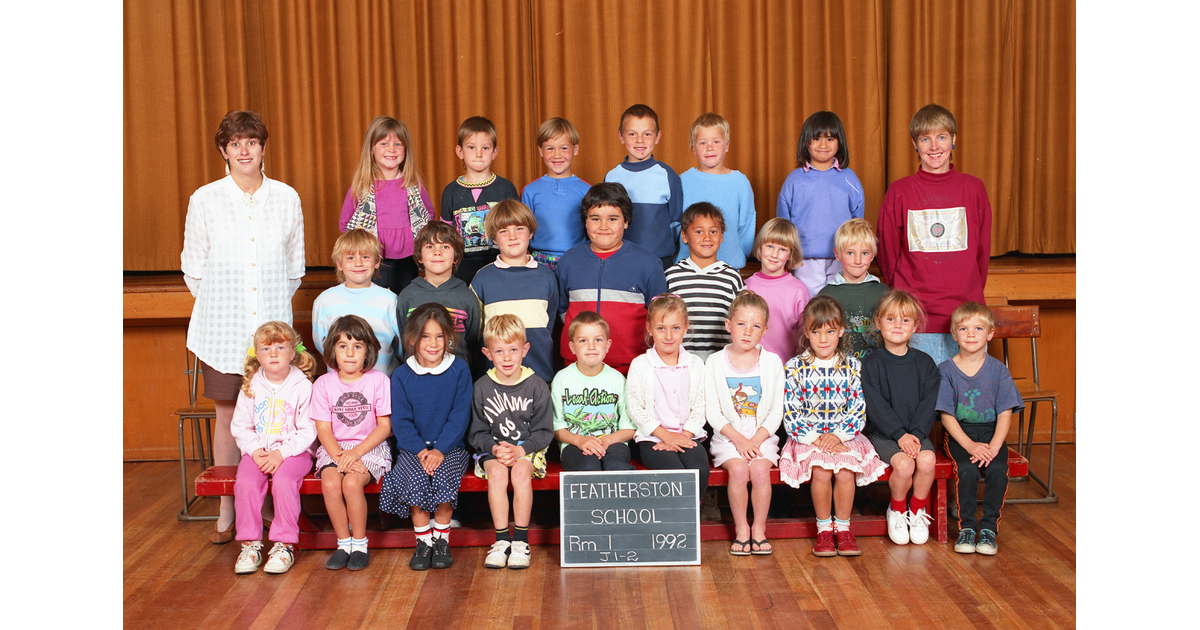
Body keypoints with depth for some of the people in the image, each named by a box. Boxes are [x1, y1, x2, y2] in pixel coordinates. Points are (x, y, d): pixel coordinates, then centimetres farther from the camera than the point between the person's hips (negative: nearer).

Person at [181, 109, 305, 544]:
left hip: (273, 324, 1)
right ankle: (227, 515, 13)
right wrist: (219, 308, 6)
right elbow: (194, 267, 7)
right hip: (224, 327, 0)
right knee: (227, 413, 3)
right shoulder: (205, 200, 1)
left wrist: (276, 305, 9)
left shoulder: (286, 198, 4)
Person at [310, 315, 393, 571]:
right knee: (330, 483, -27)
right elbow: (323, 428, 0)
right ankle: (343, 543, -9)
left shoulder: (378, 380, -2)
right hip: (334, 448, 2)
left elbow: (384, 426, -3)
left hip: (369, 447, -2)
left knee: (352, 482, -29)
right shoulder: (324, 383, 2)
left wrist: (355, 452, -15)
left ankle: (360, 544, -11)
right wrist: (339, 457, -18)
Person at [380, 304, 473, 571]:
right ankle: (423, 541, -10)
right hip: (413, 447, 1)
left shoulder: (459, 370, 0)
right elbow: (401, 421, 0)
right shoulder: (401, 376, 3)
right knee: (416, 478, -29)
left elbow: (460, 415, -4)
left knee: (443, 476, -30)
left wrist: (440, 449, -16)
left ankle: (442, 539, -10)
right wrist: (420, 450, -16)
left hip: (451, 446, -1)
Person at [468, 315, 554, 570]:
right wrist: (494, 447, -17)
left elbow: (544, 431, -2)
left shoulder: (536, 386, -2)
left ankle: (521, 539, -21)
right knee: (496, 472, -30)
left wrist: (521, 449, -18)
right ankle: (502, 539, -23)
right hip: (492, 449, 1)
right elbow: (476, 432, 3)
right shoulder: (481, 388, 1)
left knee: (521, 471, -31)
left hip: (529, 448, -1)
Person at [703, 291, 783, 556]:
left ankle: (759, 529, -8)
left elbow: (776, 410, 3)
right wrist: (738, 439, -14)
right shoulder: (715, 363, 2)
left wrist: (756, 440, -11)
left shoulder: (772, 362, 5)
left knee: (760, 469, -26)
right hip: (727, 436, -1)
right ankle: (741, 529, -11)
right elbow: (712, 411, -2)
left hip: (763, 436, 1)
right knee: (738, 469, -28)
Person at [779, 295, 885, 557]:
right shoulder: (794, 368, 1)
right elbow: (790, 414, -4)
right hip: (807, 436, -1)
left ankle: (843, 527, -4)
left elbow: (858, 410, 2)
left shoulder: (852, 366, 5)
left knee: (846, 471, -26)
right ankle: (823, 529, -7)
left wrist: (837, 435, -14)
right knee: (821, 471, -28)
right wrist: (815, 438, -16)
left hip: (844, 435, 1)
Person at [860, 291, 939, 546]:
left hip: (917, 432, 3)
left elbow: (928, 403, 1)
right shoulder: (872, 363, -1)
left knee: (927, 460, -27)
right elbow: (876, 405, -9)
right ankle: (897, 510, 2)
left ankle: (918, 509, 1)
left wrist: (916, 434, -14)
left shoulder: (924, 363, 8)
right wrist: (900, 434, -19)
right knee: (904, 464, -29)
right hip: (883, 434, -3)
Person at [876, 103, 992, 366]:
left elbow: (983, 250, 12)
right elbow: (887, 253, 8)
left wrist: (971, 295, 11)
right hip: (915, 317, -1)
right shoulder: (898, 192, 3)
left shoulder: (973, 189, 7)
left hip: (965, 313, 1)